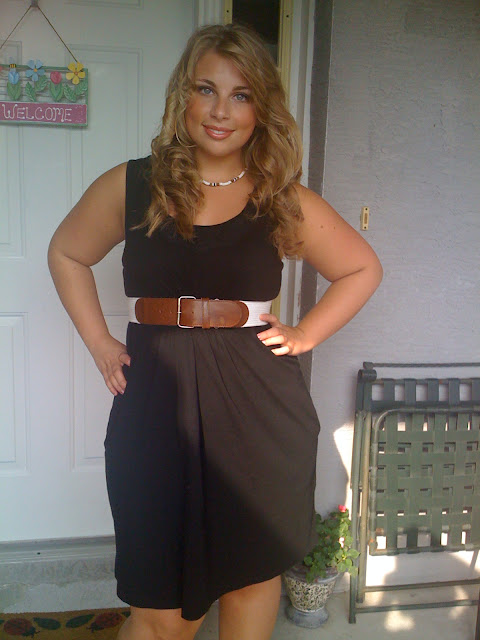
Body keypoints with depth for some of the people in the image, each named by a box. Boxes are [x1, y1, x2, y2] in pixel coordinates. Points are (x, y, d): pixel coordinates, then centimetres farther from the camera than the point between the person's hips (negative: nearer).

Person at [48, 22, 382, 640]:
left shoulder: (286, 201, 3)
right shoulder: (130, 186, 4)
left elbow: (363, 269, 15)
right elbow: (66, 253, 18)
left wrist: (304, 335, 3)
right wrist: (98, 342, 7)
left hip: (259, 407, 1)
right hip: (155, 403, 0)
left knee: (254, 571, 16)